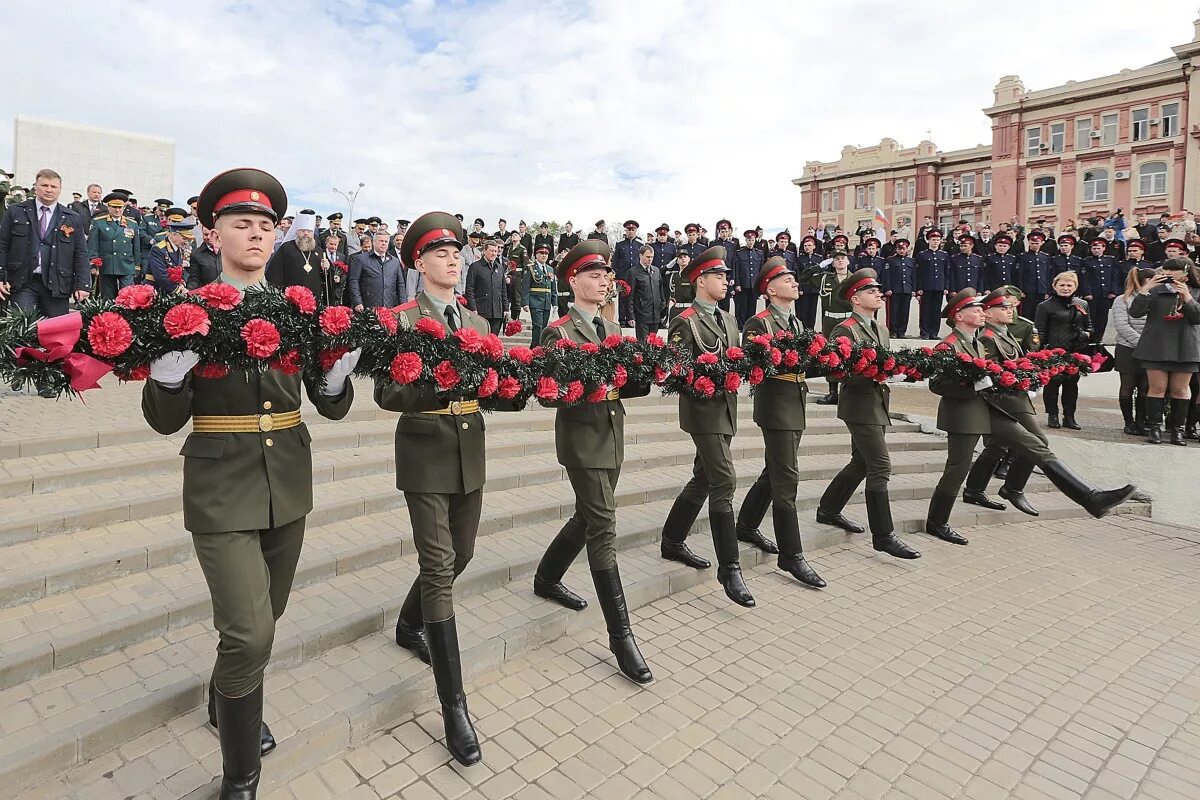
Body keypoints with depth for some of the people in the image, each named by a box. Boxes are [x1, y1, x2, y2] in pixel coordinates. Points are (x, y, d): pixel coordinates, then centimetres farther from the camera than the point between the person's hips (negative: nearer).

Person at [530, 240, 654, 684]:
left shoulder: (613, 329, 13)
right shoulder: (558, 332, -9)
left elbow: (627, 384, 11)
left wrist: (645, 380, -8)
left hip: (611, 438, 8)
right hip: (581, 439, -8)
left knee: (587, 518, 19)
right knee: (603, 531, -8)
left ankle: (546, 579, 43)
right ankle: (621, 637, -2)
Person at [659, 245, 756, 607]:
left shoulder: (728, 320, 17)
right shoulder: (685, 322, -8)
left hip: (725, 410, 9)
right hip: (703, 411, -9)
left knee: (703, 480, 16)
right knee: (723, 483, -11)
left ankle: (672, 541, 31)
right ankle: (729, 568, -3)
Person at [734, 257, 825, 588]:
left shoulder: (795, 322, 17)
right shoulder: (759, 323, -9)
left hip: (796, 405, 9)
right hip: (775, 405, -9)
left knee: (774, 473, 17)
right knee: (786, 480, -8)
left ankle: (747, 526, 33)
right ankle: (791, 556, -1)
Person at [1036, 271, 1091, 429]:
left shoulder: (1082, 304, 15)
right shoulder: (1045, 306, -1)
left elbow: (1089, 325, 24)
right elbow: (1040, 331, -3)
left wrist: (1087, 334, 2)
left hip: (1077, 352, 4)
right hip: (1054, 351, -4)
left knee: (1072, 383, 8)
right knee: (1053, 383, 0)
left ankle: (1069, 417, 17)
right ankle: (1052, 416, 11)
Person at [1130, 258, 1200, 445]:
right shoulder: (1155, 290, 3)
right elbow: (1135, 313, -8)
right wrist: (1146, 288, -15)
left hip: (1185, 349, 2)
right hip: (1156, 348, -2)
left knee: (1180, 390, 5)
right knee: (1157, 388, -1)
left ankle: (1178, 430, 13)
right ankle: (1154, 428, 6)